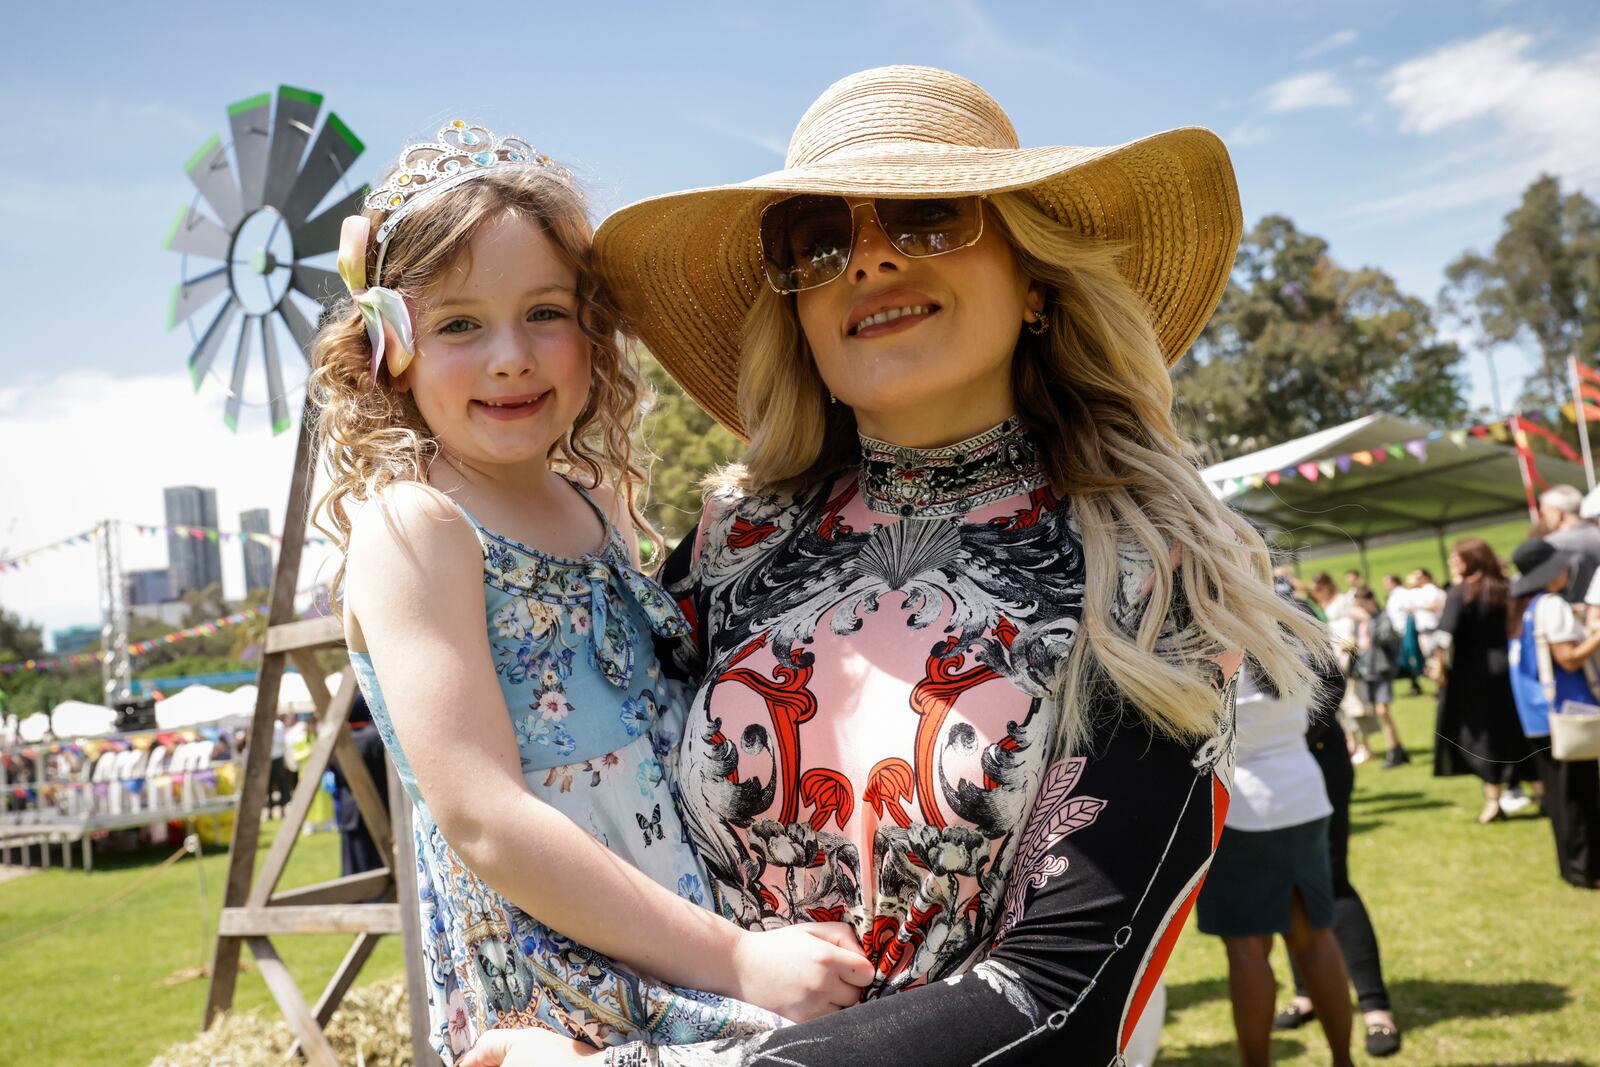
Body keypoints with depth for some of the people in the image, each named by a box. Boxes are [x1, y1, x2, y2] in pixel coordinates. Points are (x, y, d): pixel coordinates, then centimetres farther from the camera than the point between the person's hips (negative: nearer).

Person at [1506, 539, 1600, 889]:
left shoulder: (1523, 608, 13)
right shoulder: (1552, 605, -14)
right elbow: (1570, 659, -19)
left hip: (1541, 713, 9)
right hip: (1565, 711, -9)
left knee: (1559, 791, 13)